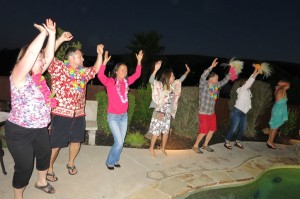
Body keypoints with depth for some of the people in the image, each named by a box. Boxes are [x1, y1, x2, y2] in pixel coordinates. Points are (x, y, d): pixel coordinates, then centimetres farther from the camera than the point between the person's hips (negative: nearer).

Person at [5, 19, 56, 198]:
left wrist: (52, 34, -5)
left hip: (40, 129, 8)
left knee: (45, 155, 24)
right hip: (19, 132, -8)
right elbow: (31, 53, -31)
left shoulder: (38, 75, 2)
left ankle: (41, 182, 50)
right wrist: (44, 32, -24)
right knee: (24, 167, 6)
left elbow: (49, 56, -1)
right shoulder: (19, 76, -18)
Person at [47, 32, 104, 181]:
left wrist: (100, 54, 15)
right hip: (61, 114, -6)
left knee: (76, 140, 16)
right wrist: (60, 40, -26)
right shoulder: (58, 67, -6)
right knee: (55, 143, 5)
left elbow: (96, 69, 24)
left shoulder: (83, 72, 12)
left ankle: (71, 163, 38)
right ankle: (49, 169, 25)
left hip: (79, 114, 6)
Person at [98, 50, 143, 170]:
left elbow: (137, 75, 12)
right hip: (113, 116, -5)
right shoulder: (110, 82, -12)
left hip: (124, 116, 6)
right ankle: (110, 162, 17)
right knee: (119, 142, -6)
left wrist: (139, 61, 6)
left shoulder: (126, 82, 3)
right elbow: (100, 76, -29)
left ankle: (115, 160, 31)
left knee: (121, 141, 11)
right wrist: (105, 62, -37)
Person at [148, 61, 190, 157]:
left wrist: (187, 71, 21)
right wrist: (156, 69, -45)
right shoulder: (159, 85, -15)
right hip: (159, 112, -6)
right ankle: (151, 148, 21)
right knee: (156, 132, 2)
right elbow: (151, 80, -32)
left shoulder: (173, 85, 4)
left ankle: (163, 148, 31)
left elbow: (180, 80, 21)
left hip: (168, 113, 6)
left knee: (166, 131, 13)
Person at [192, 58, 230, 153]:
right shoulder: (203, 84, -14)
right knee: (203, 131, -4)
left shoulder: (216, 85, 6)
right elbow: (203, 76, -31)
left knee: (212, 130, 13)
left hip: (212, 113, 8)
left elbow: (224, 81, 16)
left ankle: (205, 145, 30)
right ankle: (195, 146, 14)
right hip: (204, 113, -8)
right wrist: (211, 66, -35)